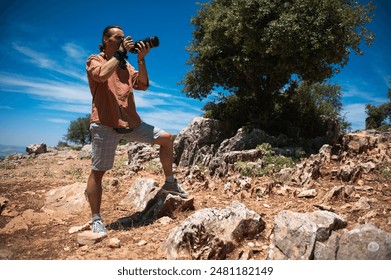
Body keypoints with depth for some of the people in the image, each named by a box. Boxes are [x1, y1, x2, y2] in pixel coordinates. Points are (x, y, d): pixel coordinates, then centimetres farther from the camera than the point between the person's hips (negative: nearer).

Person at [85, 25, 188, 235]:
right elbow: (102, 75, -19)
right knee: (98, 171, -4)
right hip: (105, 124, -6)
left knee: (166, 138, 6)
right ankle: (96, 219, 9)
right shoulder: (94, 60, 5)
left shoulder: (125, 64, 20)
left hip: (131, 122, 6)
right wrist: (120, 53, -10)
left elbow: (142, 85, 8)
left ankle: (170, 182, 19)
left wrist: (141, 59, 0)